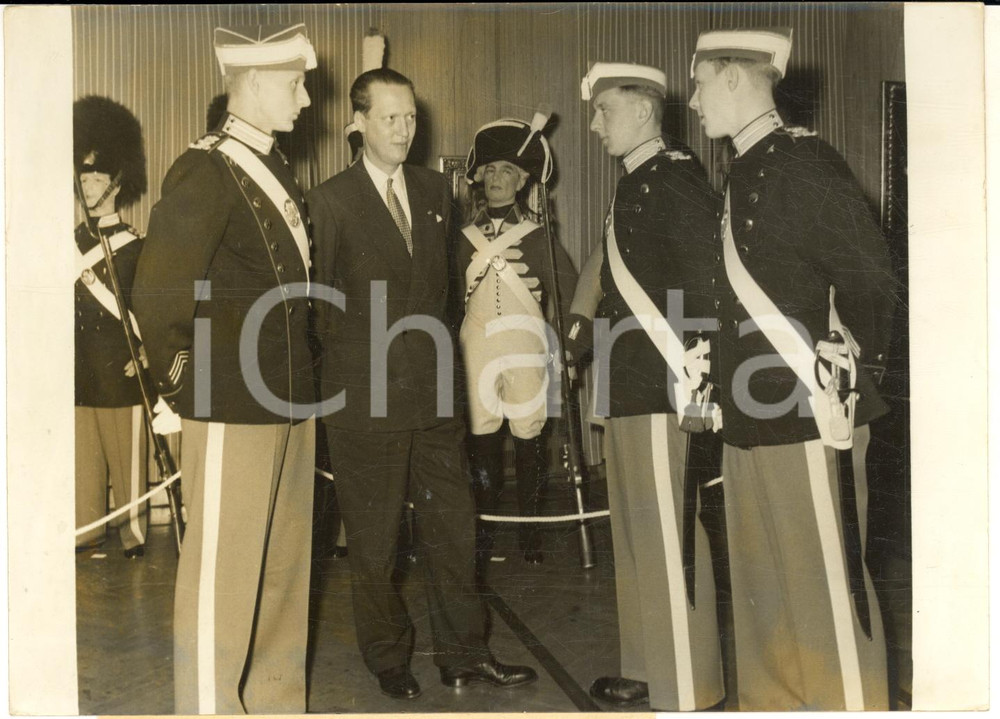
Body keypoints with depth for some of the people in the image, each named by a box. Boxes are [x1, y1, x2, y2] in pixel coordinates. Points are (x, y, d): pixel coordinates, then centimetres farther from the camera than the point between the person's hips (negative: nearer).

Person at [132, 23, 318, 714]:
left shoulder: (277, 166, 14)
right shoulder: (207, 171, -13)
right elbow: (158, 291, -21)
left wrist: (303, 377, 15)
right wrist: (178, 380, -10)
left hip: (291, 403, 8)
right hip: (233, 411, -8)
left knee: (285, 567, 16)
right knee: (222, 574, 3)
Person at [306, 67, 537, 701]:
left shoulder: (435, 190, 12)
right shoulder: (330, 201, -5)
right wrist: (342, 356, -1)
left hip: (434, 388, 5)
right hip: (364, 395, -4)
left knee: (453, 524, 9)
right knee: (374, 537, 7)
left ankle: (464, 654, 23)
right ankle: (389, 661, 24)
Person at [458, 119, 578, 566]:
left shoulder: (538, 235, 4)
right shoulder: (465, 236, 9)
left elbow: (567, 292, 4)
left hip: (526, 349, -1)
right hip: (476, 349, 2)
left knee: (529, 437, 0)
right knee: (481, 438, 4)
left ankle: (529, 529, 13)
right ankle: (485, 526, 17)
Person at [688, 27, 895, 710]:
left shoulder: (804, 161, -10)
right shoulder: (745, 173, 15)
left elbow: (871, 281, -13)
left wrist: (850, 371, -12)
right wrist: (720, 386, 15)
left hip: (809, 415, -9)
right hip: (753, 416, 9)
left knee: (827, 584, -1)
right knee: (759, 581, 16)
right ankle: (768, 702, 30)